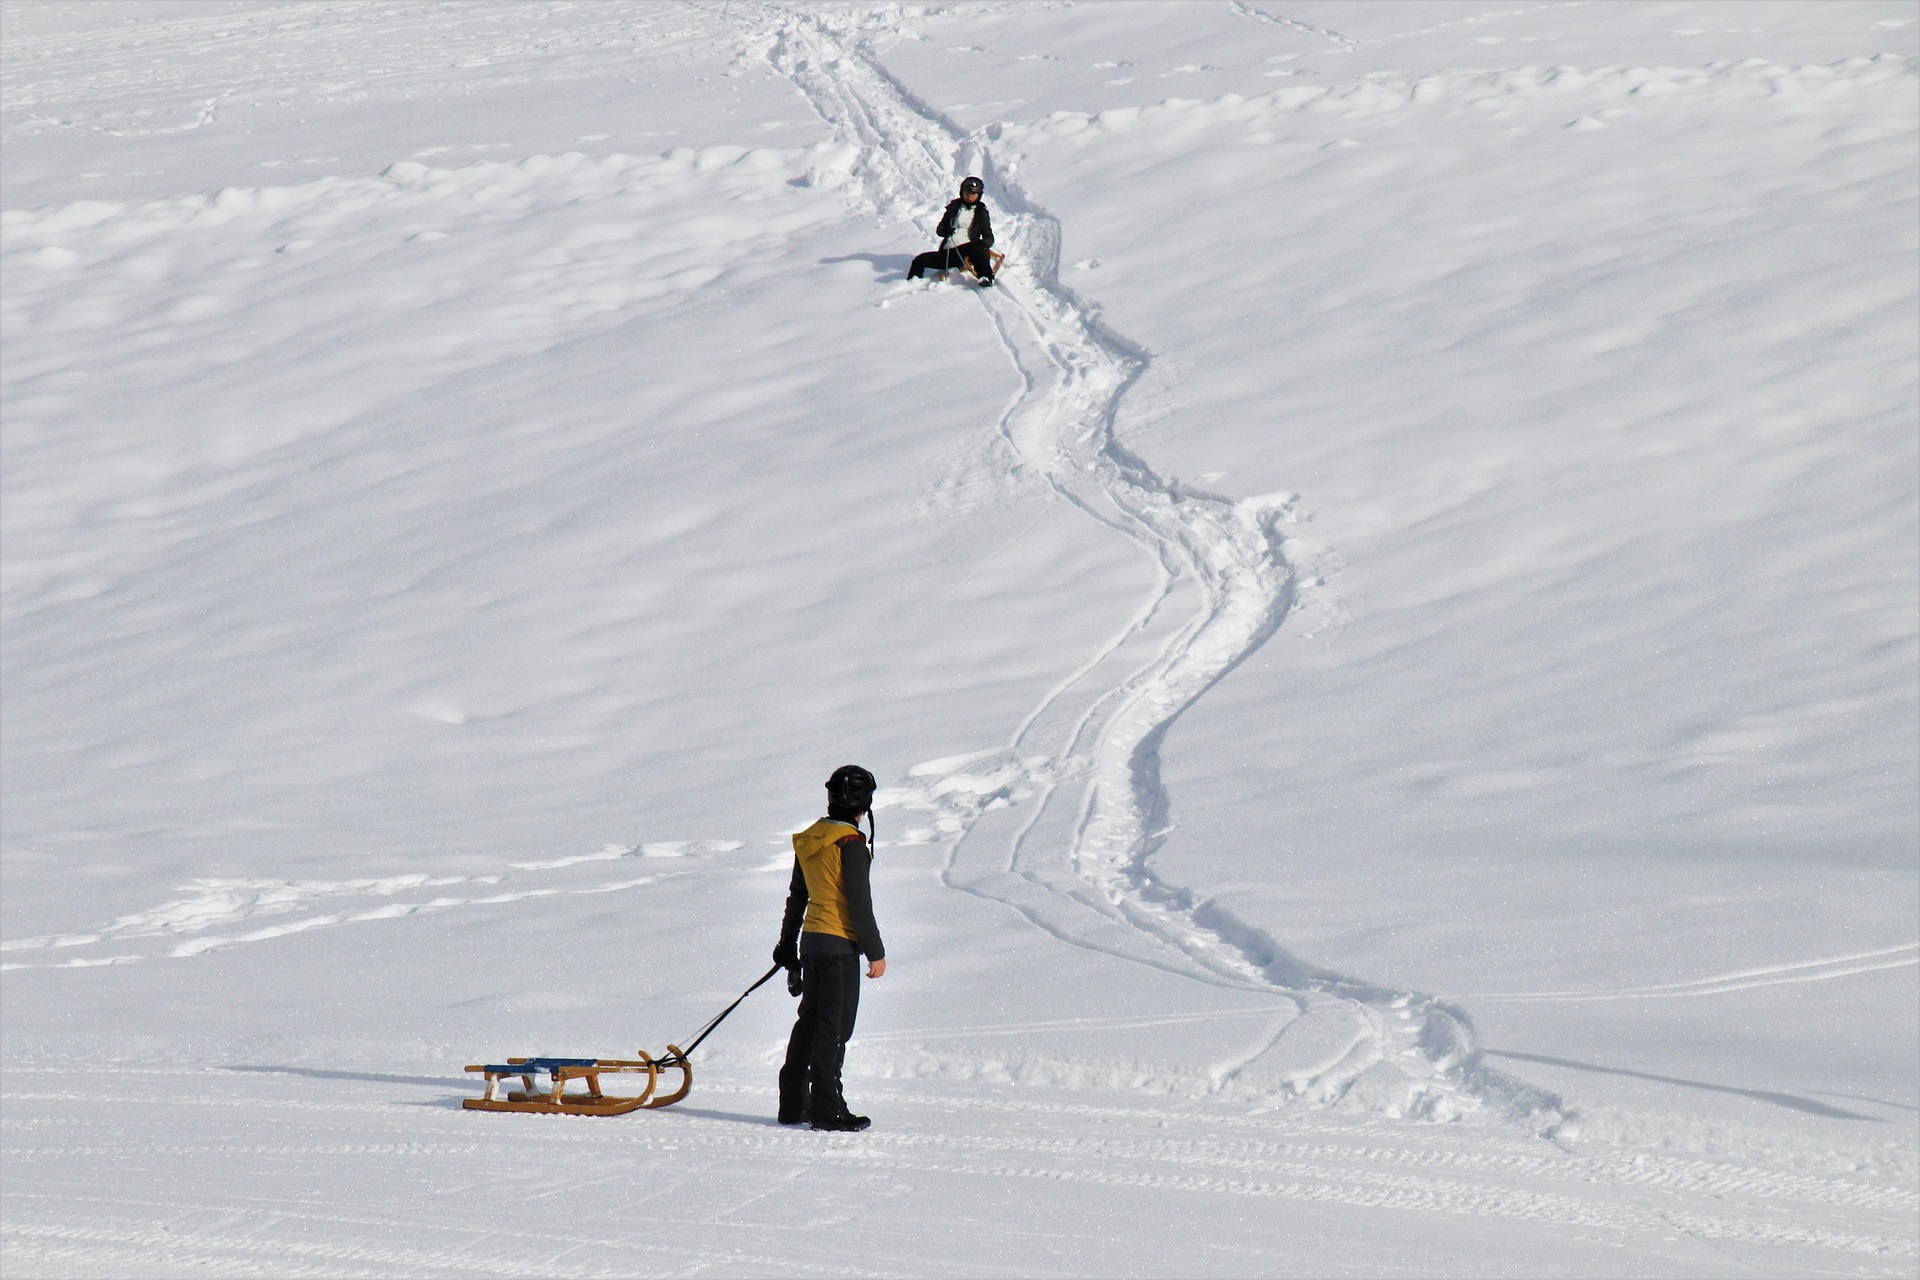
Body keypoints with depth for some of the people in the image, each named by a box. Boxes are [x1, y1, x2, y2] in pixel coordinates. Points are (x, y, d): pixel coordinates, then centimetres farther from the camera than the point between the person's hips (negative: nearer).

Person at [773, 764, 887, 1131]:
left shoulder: (808, 840, 10)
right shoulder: (850, 844, -15)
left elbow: (796, 897, 18)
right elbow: (859, 904, -16)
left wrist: (788, 945, 27)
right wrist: (875, 952, -10)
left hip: (811, 939, 8)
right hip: (840, 944, -8)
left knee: (810, 1022, 15)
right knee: (835, 1028, -5)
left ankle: (793, 1104, 18)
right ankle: (826, 1109, -5)